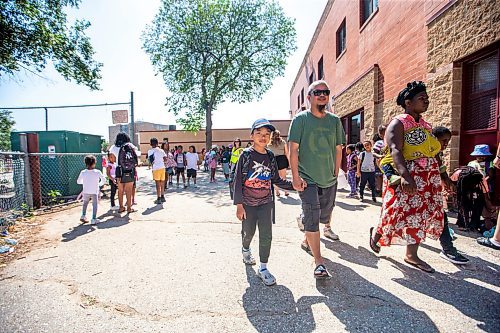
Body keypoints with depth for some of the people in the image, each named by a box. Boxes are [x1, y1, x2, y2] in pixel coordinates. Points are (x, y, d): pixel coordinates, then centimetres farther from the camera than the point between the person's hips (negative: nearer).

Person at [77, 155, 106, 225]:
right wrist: (99, 184, 11)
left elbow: (78, 181, 6)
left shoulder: (83, 172, -5)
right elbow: (103, 180, -7)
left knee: (85, 203, 26)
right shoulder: (97, 172, -11)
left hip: (86, 192, 3)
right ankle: (94, 219, 7)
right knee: (94, 205, 8)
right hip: (94, 192, -3)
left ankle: (83, 216, 23)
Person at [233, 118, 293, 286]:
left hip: (266, 202, 3)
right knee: (248, 232, 16)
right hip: (248, 203, -2)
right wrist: (239, 205, -14)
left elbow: (276, 179, 6)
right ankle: (245, 249, 50)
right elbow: (238, 180, -12)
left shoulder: (270, 156, 0)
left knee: (266, 236, 0)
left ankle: (263, 268, 18)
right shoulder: (246, 155, -12)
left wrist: (293, 185, -8)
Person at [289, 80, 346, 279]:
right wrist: (296, 176, -15)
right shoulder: (301, 119, -5)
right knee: (312, 217, -8)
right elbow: (293, 149, -9)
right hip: (307, 179, -5)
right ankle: (319, 262, 3)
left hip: (329, 180, 5)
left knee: (324, 215, 18)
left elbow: (338, 149, 12)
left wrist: (336, 173, 9)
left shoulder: (335, 120, 7)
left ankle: (307, 240, 43)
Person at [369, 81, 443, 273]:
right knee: (399, 213, -3)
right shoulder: (398, 123, -9)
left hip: (430, 178, 8)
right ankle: (376, 234, 26)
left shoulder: (426, 125, 15)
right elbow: (395, 150, -24)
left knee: (422, 214, 10)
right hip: (408, 177, -8)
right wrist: (405, 175, -38)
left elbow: (433, 152, 20)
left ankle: (411, 255, 22)